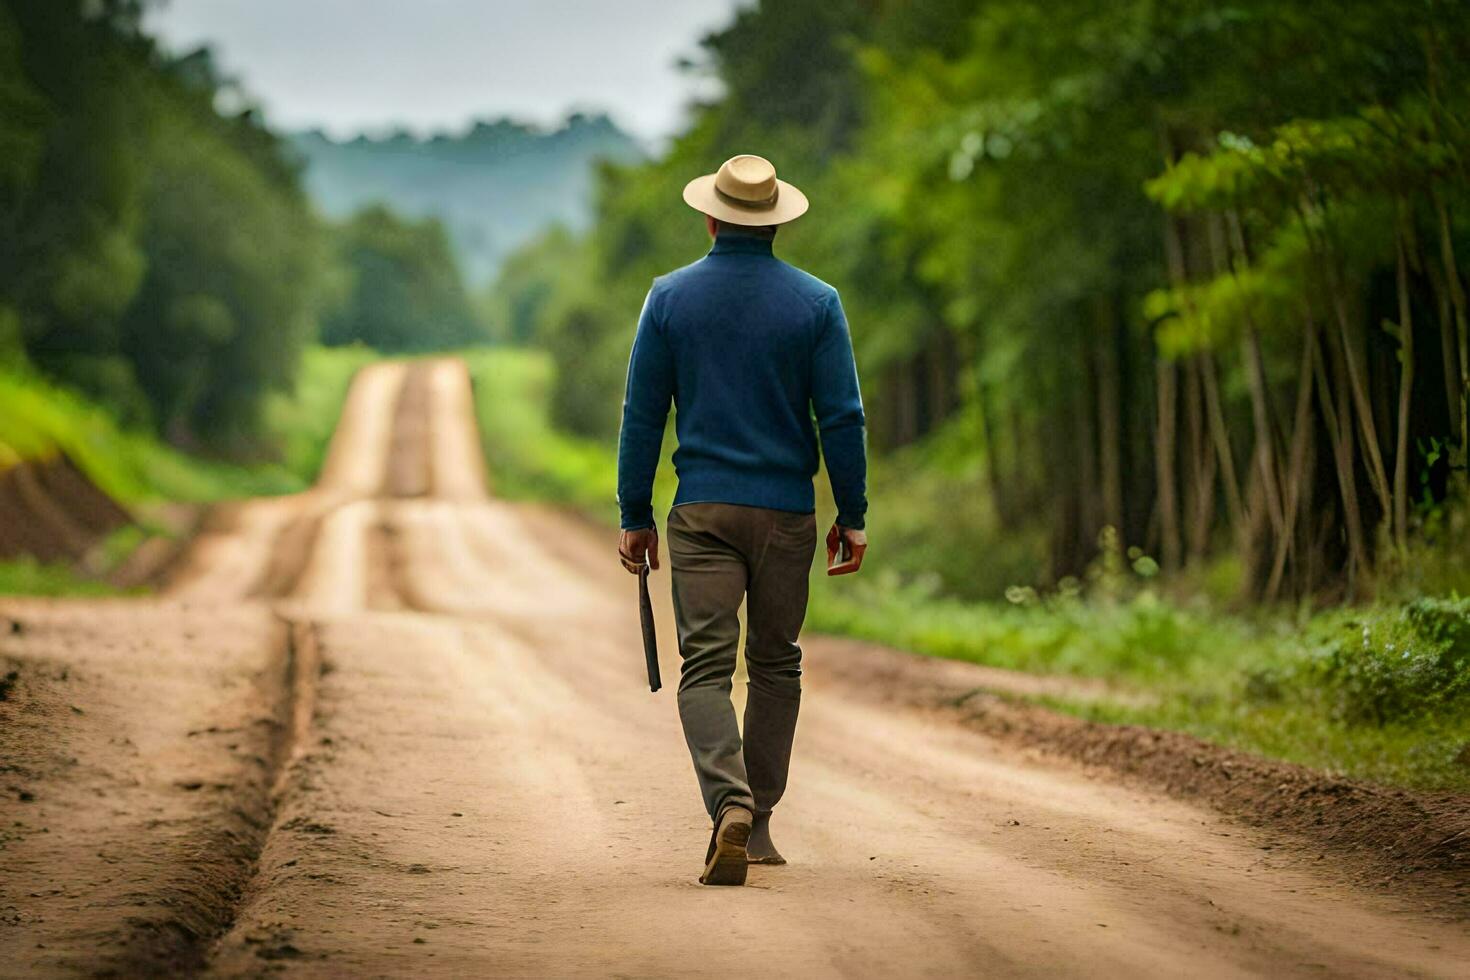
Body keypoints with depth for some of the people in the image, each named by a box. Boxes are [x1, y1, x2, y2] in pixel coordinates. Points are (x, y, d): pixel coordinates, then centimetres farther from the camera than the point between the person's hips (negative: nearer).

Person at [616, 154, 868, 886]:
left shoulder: (670, 297, 1)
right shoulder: (815, 303, -1)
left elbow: (641, 415, 2)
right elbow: (842, 417, -3)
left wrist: (635, 516, 8)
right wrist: (853, 515, 4)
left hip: (702, 510, -1)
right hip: (786, 510, 1)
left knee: (705, 666, -4)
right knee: (776, 663, 14)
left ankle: (730, 803, -26)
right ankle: (758, 822, 18)